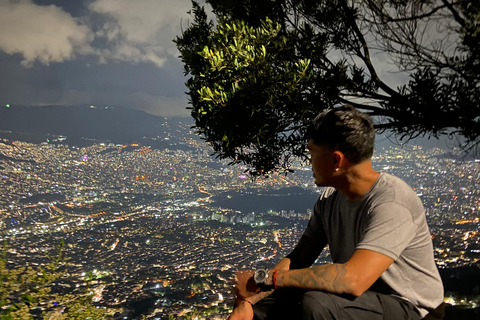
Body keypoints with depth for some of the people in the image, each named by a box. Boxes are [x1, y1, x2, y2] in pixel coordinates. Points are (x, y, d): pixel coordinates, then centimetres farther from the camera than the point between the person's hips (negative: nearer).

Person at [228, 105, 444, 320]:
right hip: (360, 298, 6)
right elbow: (297, 259, -1)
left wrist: (266, 278, -31)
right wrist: (246, 303, -14)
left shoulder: (391, 204, -26)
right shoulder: (330, 200, -3)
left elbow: (354, 280, -37)